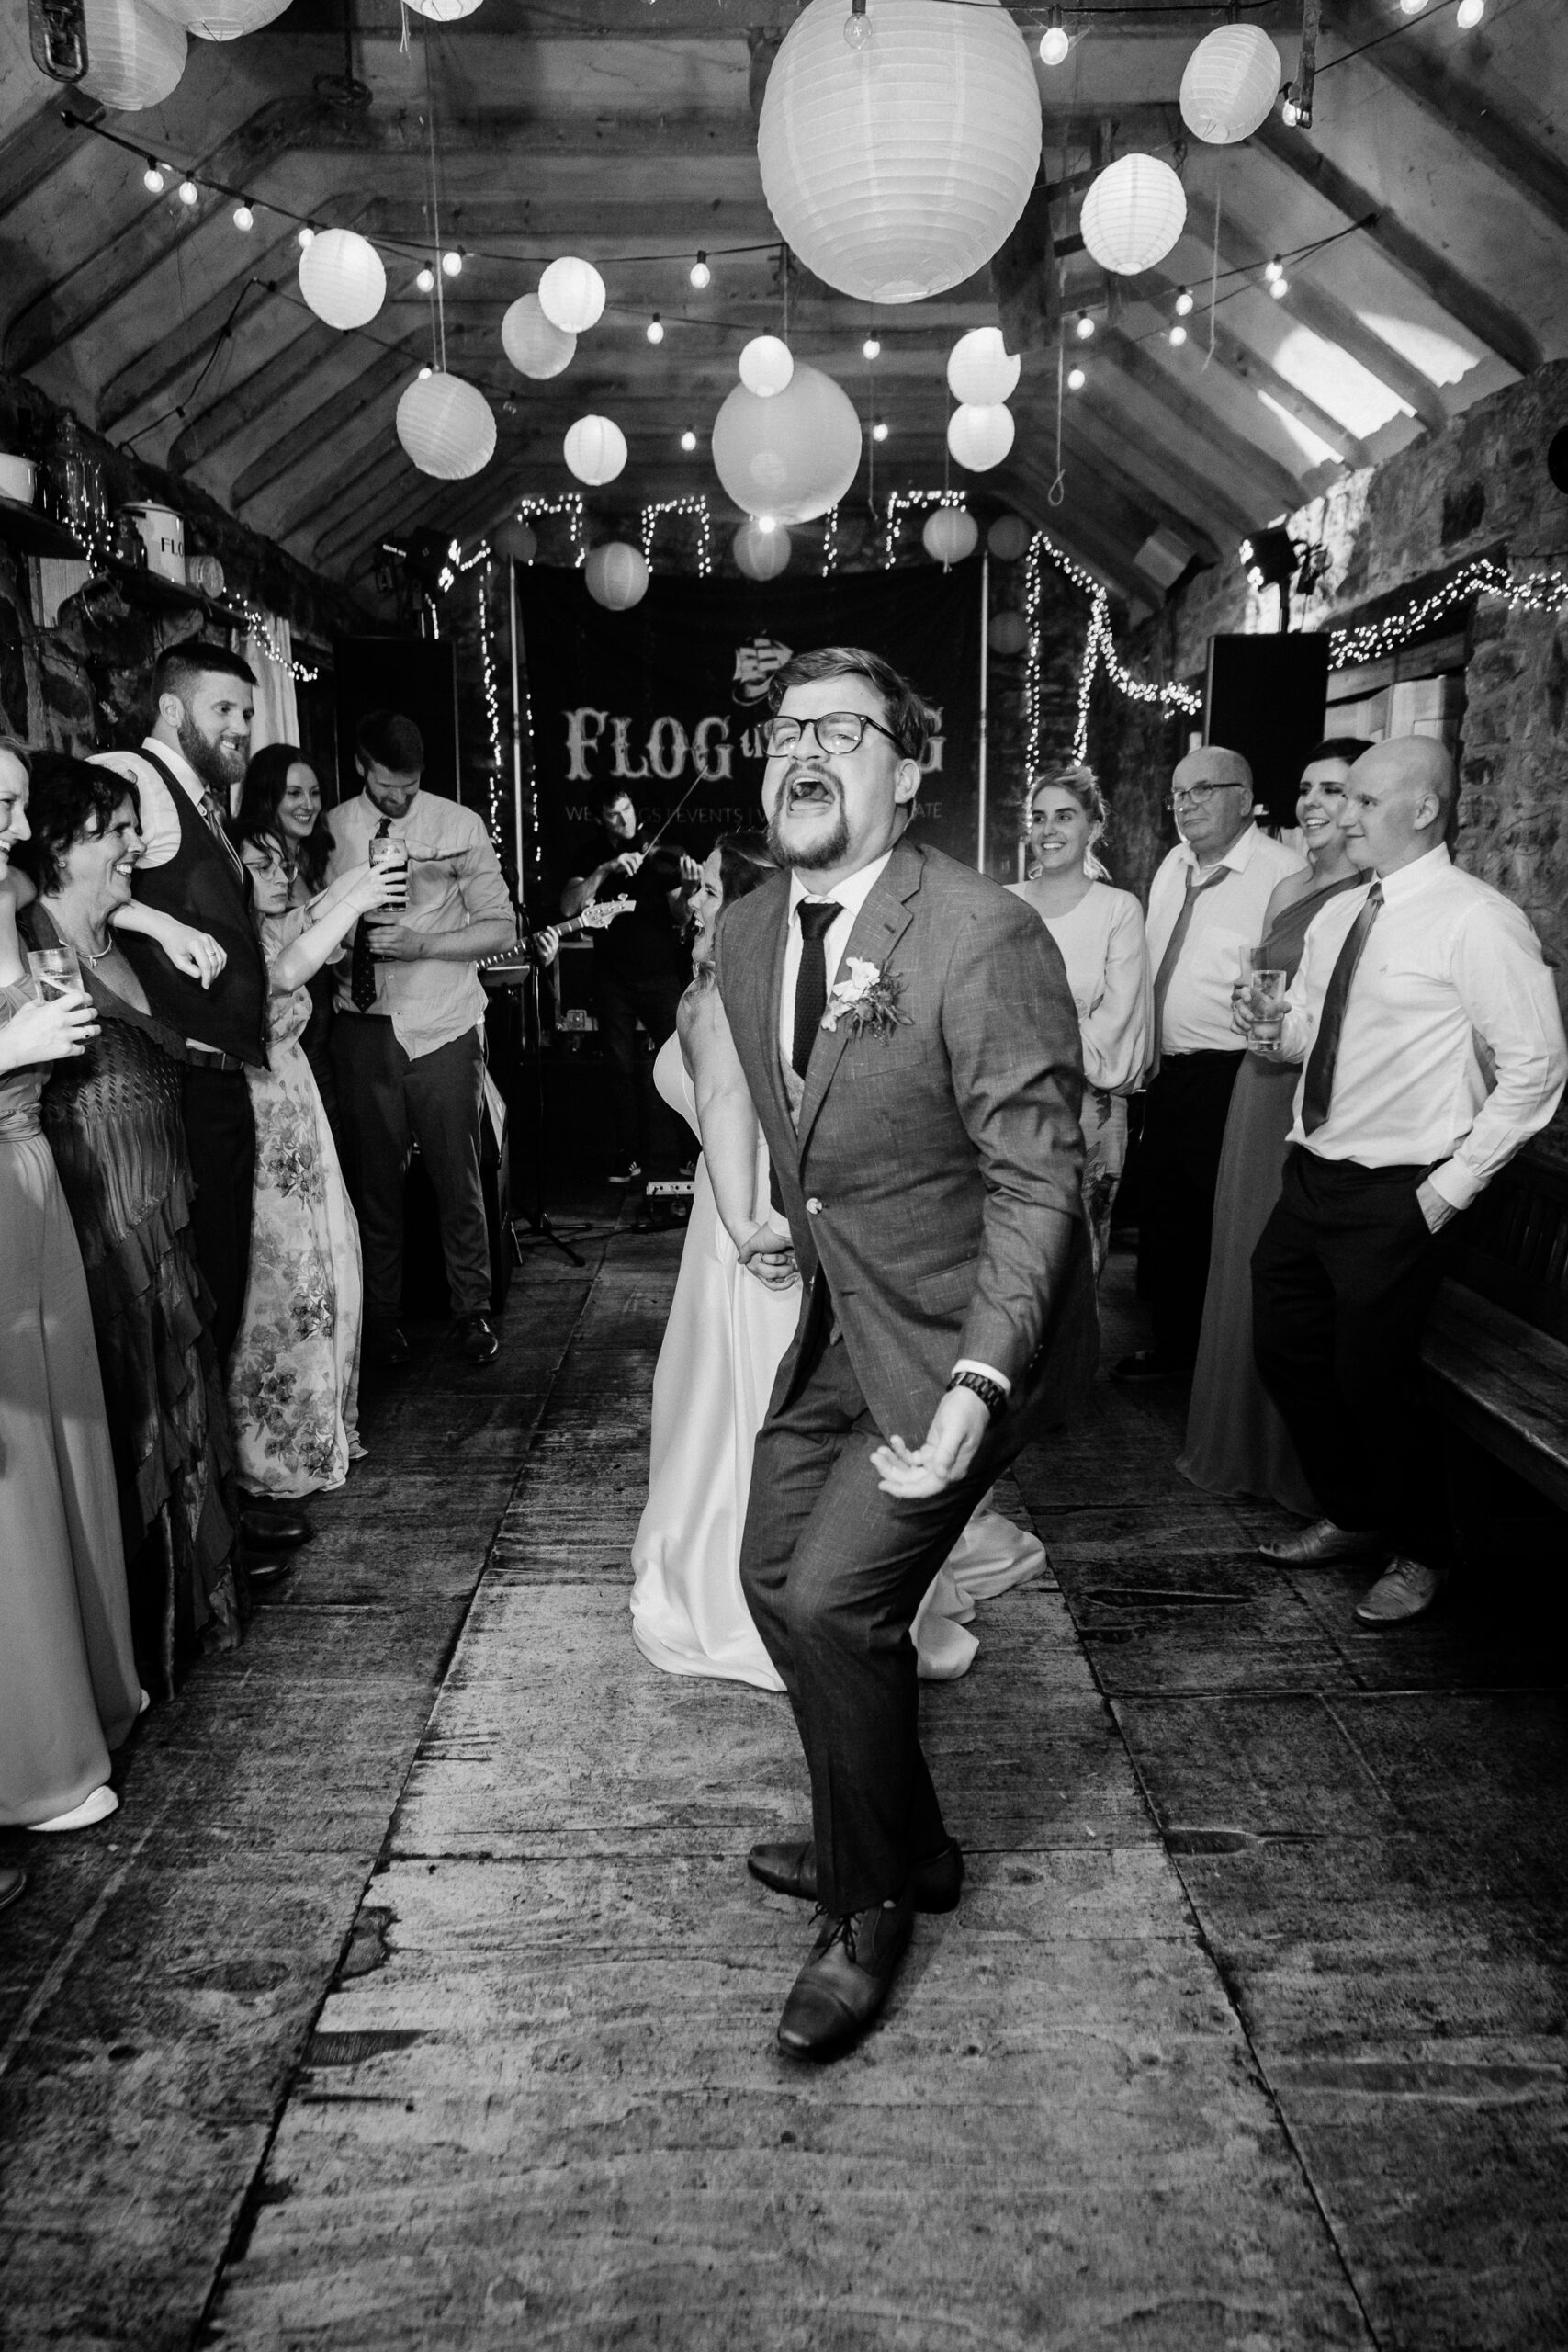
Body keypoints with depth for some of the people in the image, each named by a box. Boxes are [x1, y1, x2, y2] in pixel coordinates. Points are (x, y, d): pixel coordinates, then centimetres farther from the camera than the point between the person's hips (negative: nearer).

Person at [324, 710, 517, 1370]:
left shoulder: (460, 826, 0)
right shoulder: (330, 830, 1)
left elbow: (502, 927, -1)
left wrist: (421, 945, -14)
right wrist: (342, 932, -14)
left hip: (444, 1026, 0)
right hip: (364, 1027, 1)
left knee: (458, 1175, 4)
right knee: (374, 1178, 7)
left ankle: (473, 1311, 21)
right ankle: (381, 1316, 23)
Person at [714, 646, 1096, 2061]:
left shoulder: (986, 941, -23)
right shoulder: (747, 936, 1)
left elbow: (1036, 1182, -23)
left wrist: (976, 1387, -29)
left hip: (963, 1333, -8)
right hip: (842, 1321, 8)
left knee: (837, 1597, -13)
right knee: (774, 1573, 15)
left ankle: (871, 1911, 15)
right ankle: (899, 1839, 38)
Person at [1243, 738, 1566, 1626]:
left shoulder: (1476, 921, -14)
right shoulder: (1339, 914, 9)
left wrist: (1454, 1185, -15)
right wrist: (1281, 1031, -3)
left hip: (1394, 1197, -8)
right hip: (1311, 1175, 8)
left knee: (1373, 1379, 1)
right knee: (1286, 1350, 14)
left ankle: (1419, 1554, 28)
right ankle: (1350, 1518, 37)